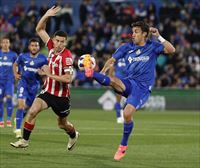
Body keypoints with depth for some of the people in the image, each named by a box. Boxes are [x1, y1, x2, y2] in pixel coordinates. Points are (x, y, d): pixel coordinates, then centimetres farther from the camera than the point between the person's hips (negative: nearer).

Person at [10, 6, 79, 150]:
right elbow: (39, 29, 5)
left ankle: (74, 136, 48)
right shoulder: (52, 47, -4)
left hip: (61, 96, -4)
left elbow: (68, 79, -26)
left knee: (62, 124, 16)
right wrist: (46, 16, -10)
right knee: (32, 111, -17)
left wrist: (50, 74, -26)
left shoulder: (66, 56, -22)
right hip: (48, 91, 4)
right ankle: (25, 140, -8)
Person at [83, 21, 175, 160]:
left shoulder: (152, 47, 0)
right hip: (129, 82, 4)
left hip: (143, 87, -4)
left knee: (127, 114, -20)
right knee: (113, 80, -31)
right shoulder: (127, 48, 9)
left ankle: (123, 146, -2)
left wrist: (158, 36, -16)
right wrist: (102, 73, -4)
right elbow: (112, 60, 11)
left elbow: (171, 50, -13)